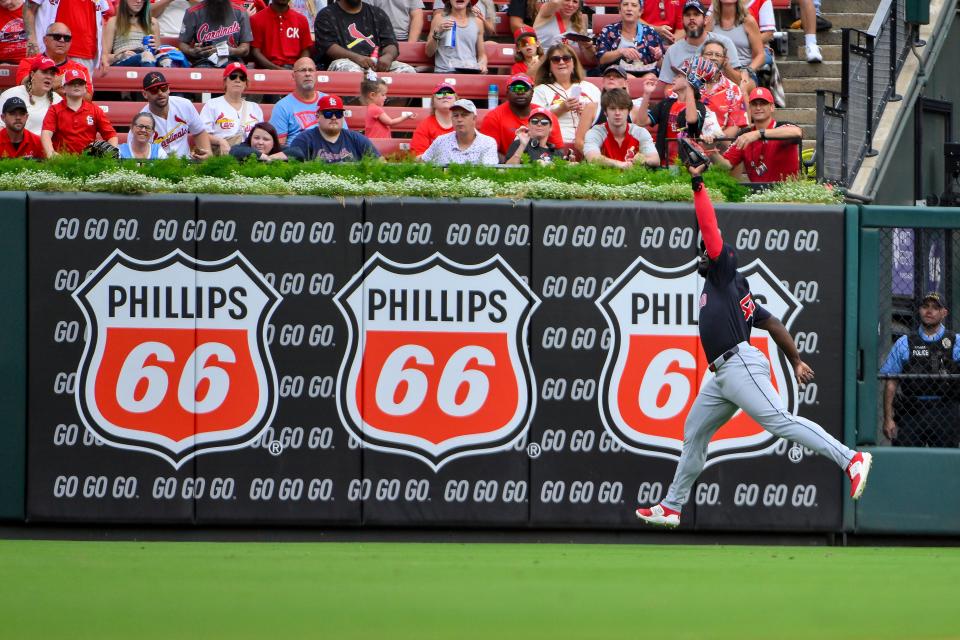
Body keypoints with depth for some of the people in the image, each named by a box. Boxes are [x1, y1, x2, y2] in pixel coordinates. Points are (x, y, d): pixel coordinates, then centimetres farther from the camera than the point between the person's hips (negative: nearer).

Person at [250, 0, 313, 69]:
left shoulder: (301, 19, 11)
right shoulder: (257, 19, 4)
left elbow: (305, 51, 11)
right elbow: (255, 52, -1)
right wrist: (277, 69, -15)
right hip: (268, 70, -2)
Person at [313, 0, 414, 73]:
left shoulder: (377, 13, 23)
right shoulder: (326, 15, 13)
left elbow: (390, 44, 15)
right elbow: (327, 46, -2)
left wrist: (388, 56, -12)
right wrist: (356, 57, -19)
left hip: (378, 63, 3)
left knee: (408, 71, -24)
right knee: (351, 70, -39)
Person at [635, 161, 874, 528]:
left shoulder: (726, 275, 3)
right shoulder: (718, 289, 25)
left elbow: (710, 229, -8)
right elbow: (774, 325, 21)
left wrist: (697, 185, -7)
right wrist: (796, 361, 17)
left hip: (740, 364, -11)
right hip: (722, 374, 11)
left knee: (780, 421, -20)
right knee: (694, 433, 15)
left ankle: (851, 460, -27)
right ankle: (671, 507, 23)